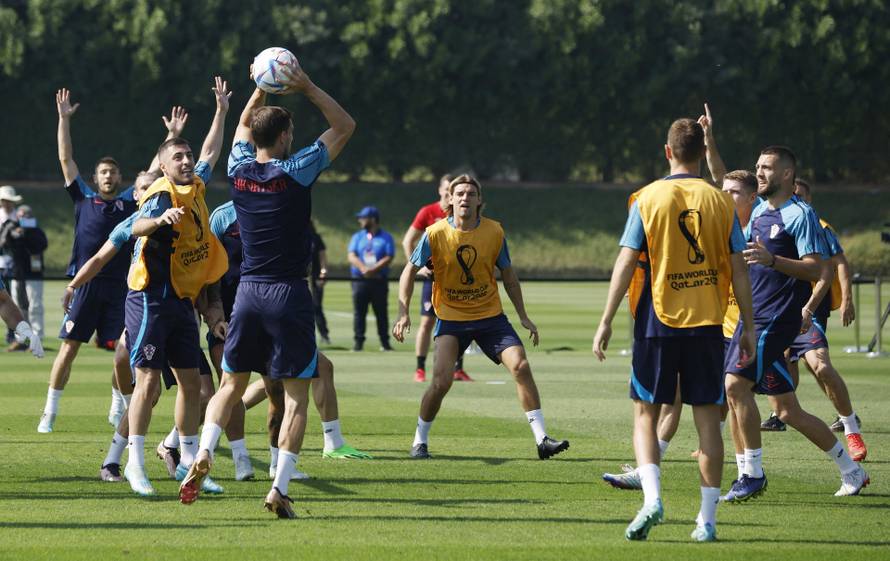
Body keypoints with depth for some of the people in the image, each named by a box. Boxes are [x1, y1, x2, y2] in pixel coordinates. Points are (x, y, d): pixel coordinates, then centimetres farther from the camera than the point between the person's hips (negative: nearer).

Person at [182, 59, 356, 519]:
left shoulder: (238, 169, 3)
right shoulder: (296, 171, -10)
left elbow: (243, 125, 26)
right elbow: (345, 126, 1)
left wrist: (262, 90, 19)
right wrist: (307, 89, 0)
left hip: (248, 292, 4)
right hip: (289, 294, -4)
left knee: (231, 384, 16)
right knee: (296, 393, 1)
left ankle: (203, 454, -8)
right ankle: (280, 488, -8)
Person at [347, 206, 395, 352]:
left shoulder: (386, 238, 6)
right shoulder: (357, 237, 14)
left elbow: (388, 258, -4)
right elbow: (351, 256, 2)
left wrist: (373, 269, -17)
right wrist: (363, 268, -15)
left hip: (379, 280, -2)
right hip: (360, 280, 2)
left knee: (381, 312, 0)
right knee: (359, 312, -2)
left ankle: (385, 342, 5)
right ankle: (358, 341, -1)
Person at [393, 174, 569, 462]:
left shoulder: (494, 231, -5)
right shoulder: (435, 234, -10)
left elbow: (508, 274, 8)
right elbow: (409, 271, -2)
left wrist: (523, 317, 8)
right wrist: (403, 313, -13)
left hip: (490, 316, 2)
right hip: (451, 318, -2)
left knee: (520, 365, -14)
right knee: (442, 380, -16)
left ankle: (542, 439, -9)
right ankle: (419, 442, 5)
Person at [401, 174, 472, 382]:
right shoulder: (428, 212, -3)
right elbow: (407, 241, 2)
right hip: (434, 274, -3)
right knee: (428, 321, -5)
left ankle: (458, 369, 7)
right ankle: (420, 369, 0)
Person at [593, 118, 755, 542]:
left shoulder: (648, 199, -3)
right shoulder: (721, 202, 2)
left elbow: (626, 263, -7)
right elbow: (738, 271, 2)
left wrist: (607, 321, -3)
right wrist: (748, 327, 8)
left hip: (657, 321, -1)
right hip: (707, 324, 1)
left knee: (645, 413, 8)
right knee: (707, 418, 5)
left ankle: (652, 498, -13)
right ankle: (707, 519, 4)